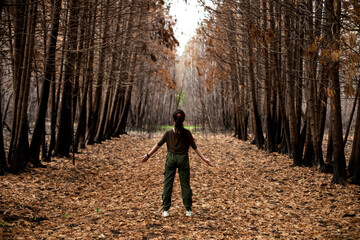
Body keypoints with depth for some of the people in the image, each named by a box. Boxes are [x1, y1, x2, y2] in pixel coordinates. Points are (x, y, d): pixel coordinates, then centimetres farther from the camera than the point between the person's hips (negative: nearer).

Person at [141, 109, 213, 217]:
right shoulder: (187, 133, -10)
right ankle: (188, 210, 14)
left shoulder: (168, 133, -7)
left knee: (167, 184, 8)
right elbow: (195, 148, -7)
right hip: (183, 159, 0)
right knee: (185, 184, 9)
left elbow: (158, 145, 0)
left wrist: (148, 155, 11)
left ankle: (165, 210, 10)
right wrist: (204, 159, 0)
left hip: (170, 158, 1)